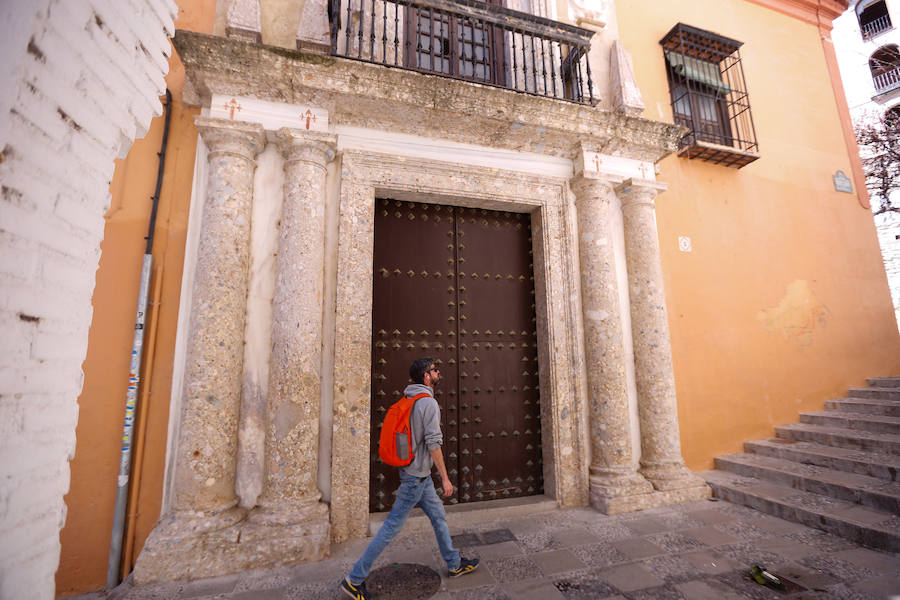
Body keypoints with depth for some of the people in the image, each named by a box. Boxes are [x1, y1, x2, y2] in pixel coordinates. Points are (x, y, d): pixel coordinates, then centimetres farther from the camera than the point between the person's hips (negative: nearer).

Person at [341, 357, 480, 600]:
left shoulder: (408, 400, 8)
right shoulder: (428, 402, -20)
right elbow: (433, 442, -23)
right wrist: (445, 478, -16)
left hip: (419, 474, 9)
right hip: (416, 474, -9)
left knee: (438, 515, 19)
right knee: (392, 526, 1)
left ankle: (455, 564, 35)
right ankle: (354, 579, 13)